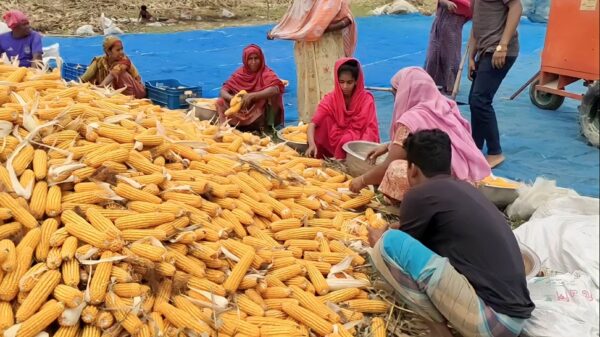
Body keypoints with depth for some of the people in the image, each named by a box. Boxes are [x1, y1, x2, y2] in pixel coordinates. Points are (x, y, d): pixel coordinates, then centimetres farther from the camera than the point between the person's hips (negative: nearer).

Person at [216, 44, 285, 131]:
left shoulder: (266, 73, -9)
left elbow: (275, 89, -30)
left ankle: (269, 127, -18)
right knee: (221, 102, -14)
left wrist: (251, 96, -36)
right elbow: (223, 91, -1)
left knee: (272, 94, -29)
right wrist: (232, 98, -25)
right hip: (243, 111, 3)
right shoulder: (240, 73, 2)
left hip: (260, 114, -3)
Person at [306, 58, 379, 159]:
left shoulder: (366, 99, -9)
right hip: (333, 148, 2)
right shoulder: (331, 99, -8)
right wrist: (312, 144, -38)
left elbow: (370, 130, -13)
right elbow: (313, 124, -18)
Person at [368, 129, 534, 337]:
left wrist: (381, 240, 30)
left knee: (388, 245, -10)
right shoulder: (465, 189, 16)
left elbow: (401, 249, 9)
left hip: (489, 319, -9)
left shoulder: (421, 195, -7)